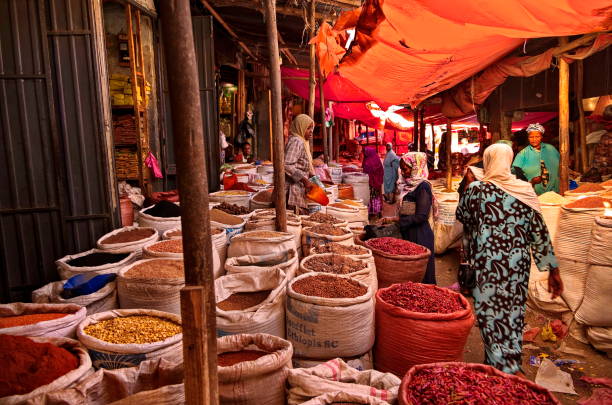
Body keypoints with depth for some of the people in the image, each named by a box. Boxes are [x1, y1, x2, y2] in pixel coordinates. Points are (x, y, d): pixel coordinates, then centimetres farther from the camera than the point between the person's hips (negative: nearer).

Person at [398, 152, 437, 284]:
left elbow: (421, 216, -19)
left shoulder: (422, 186, -14)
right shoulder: (410, 185, 11)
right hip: (408, 233, 8)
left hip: (419, 235, -8)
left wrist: (398, 221, -16)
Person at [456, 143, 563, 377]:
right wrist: (553, 269, 7)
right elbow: (540, 232, 1)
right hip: (519, 264, 4)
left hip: (487, 264, -4)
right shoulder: (526, 190, 0)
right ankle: (512, 363, 32)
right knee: (513, 314, 17)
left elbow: (462, 217, 9)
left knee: (492, 315, 5)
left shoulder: (476, 189, -8)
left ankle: (506, 369, 4)